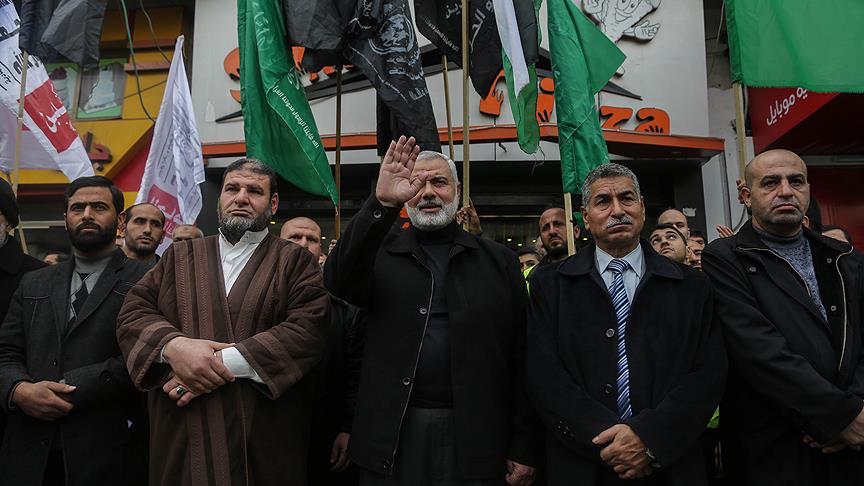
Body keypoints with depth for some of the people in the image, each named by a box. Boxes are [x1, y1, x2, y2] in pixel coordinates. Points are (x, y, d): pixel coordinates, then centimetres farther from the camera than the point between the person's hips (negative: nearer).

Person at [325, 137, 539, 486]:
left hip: (476, 437, 1)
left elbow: (520, 360, 4)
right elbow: (339, 281, -17)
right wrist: (382, 204, -28)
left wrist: (523, 448, 1)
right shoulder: (381, 252, 5)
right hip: (392, 438, 0)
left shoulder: (499, 261, 5)